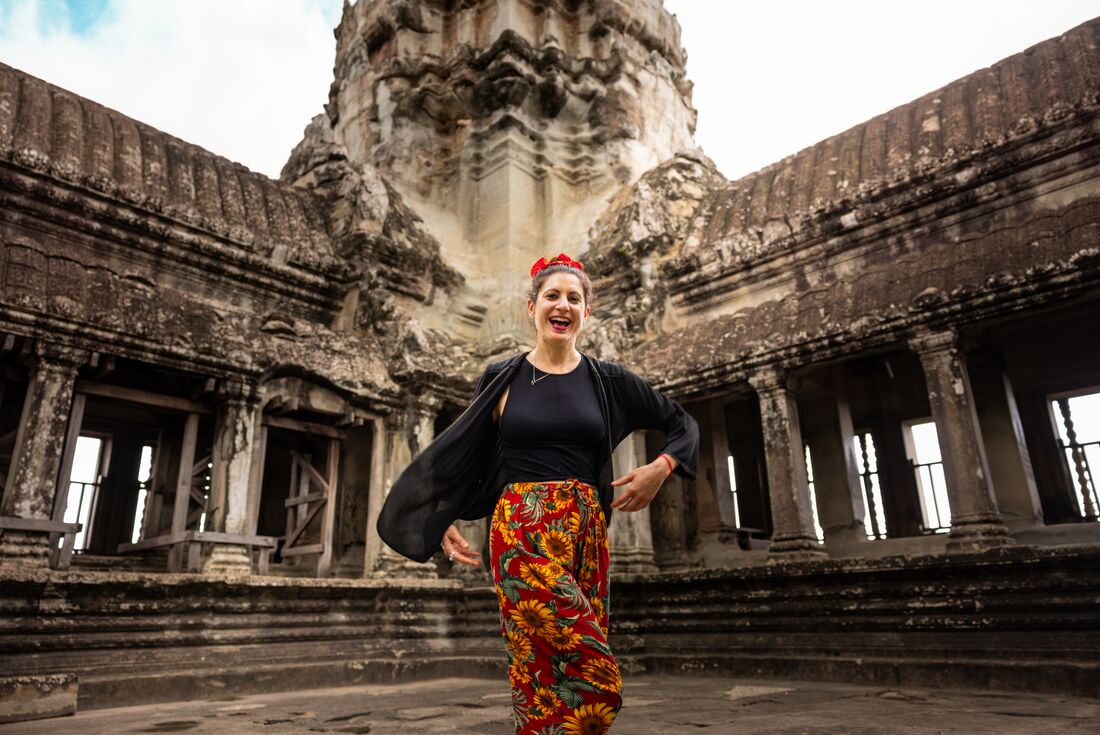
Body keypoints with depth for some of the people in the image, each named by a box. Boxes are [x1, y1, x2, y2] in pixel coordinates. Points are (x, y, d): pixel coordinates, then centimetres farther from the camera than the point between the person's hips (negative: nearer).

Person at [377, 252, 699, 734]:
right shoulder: (502, 379, 6)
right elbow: (461, 455, 13)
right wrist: (444, 523, 2)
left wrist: (661, 467, 1)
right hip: (522, 528, -3)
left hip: (586, 530, 3)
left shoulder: (606, 380, 9)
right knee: (594, 678, -16)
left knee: (547, 674, 3)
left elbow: (681, 424, 18)